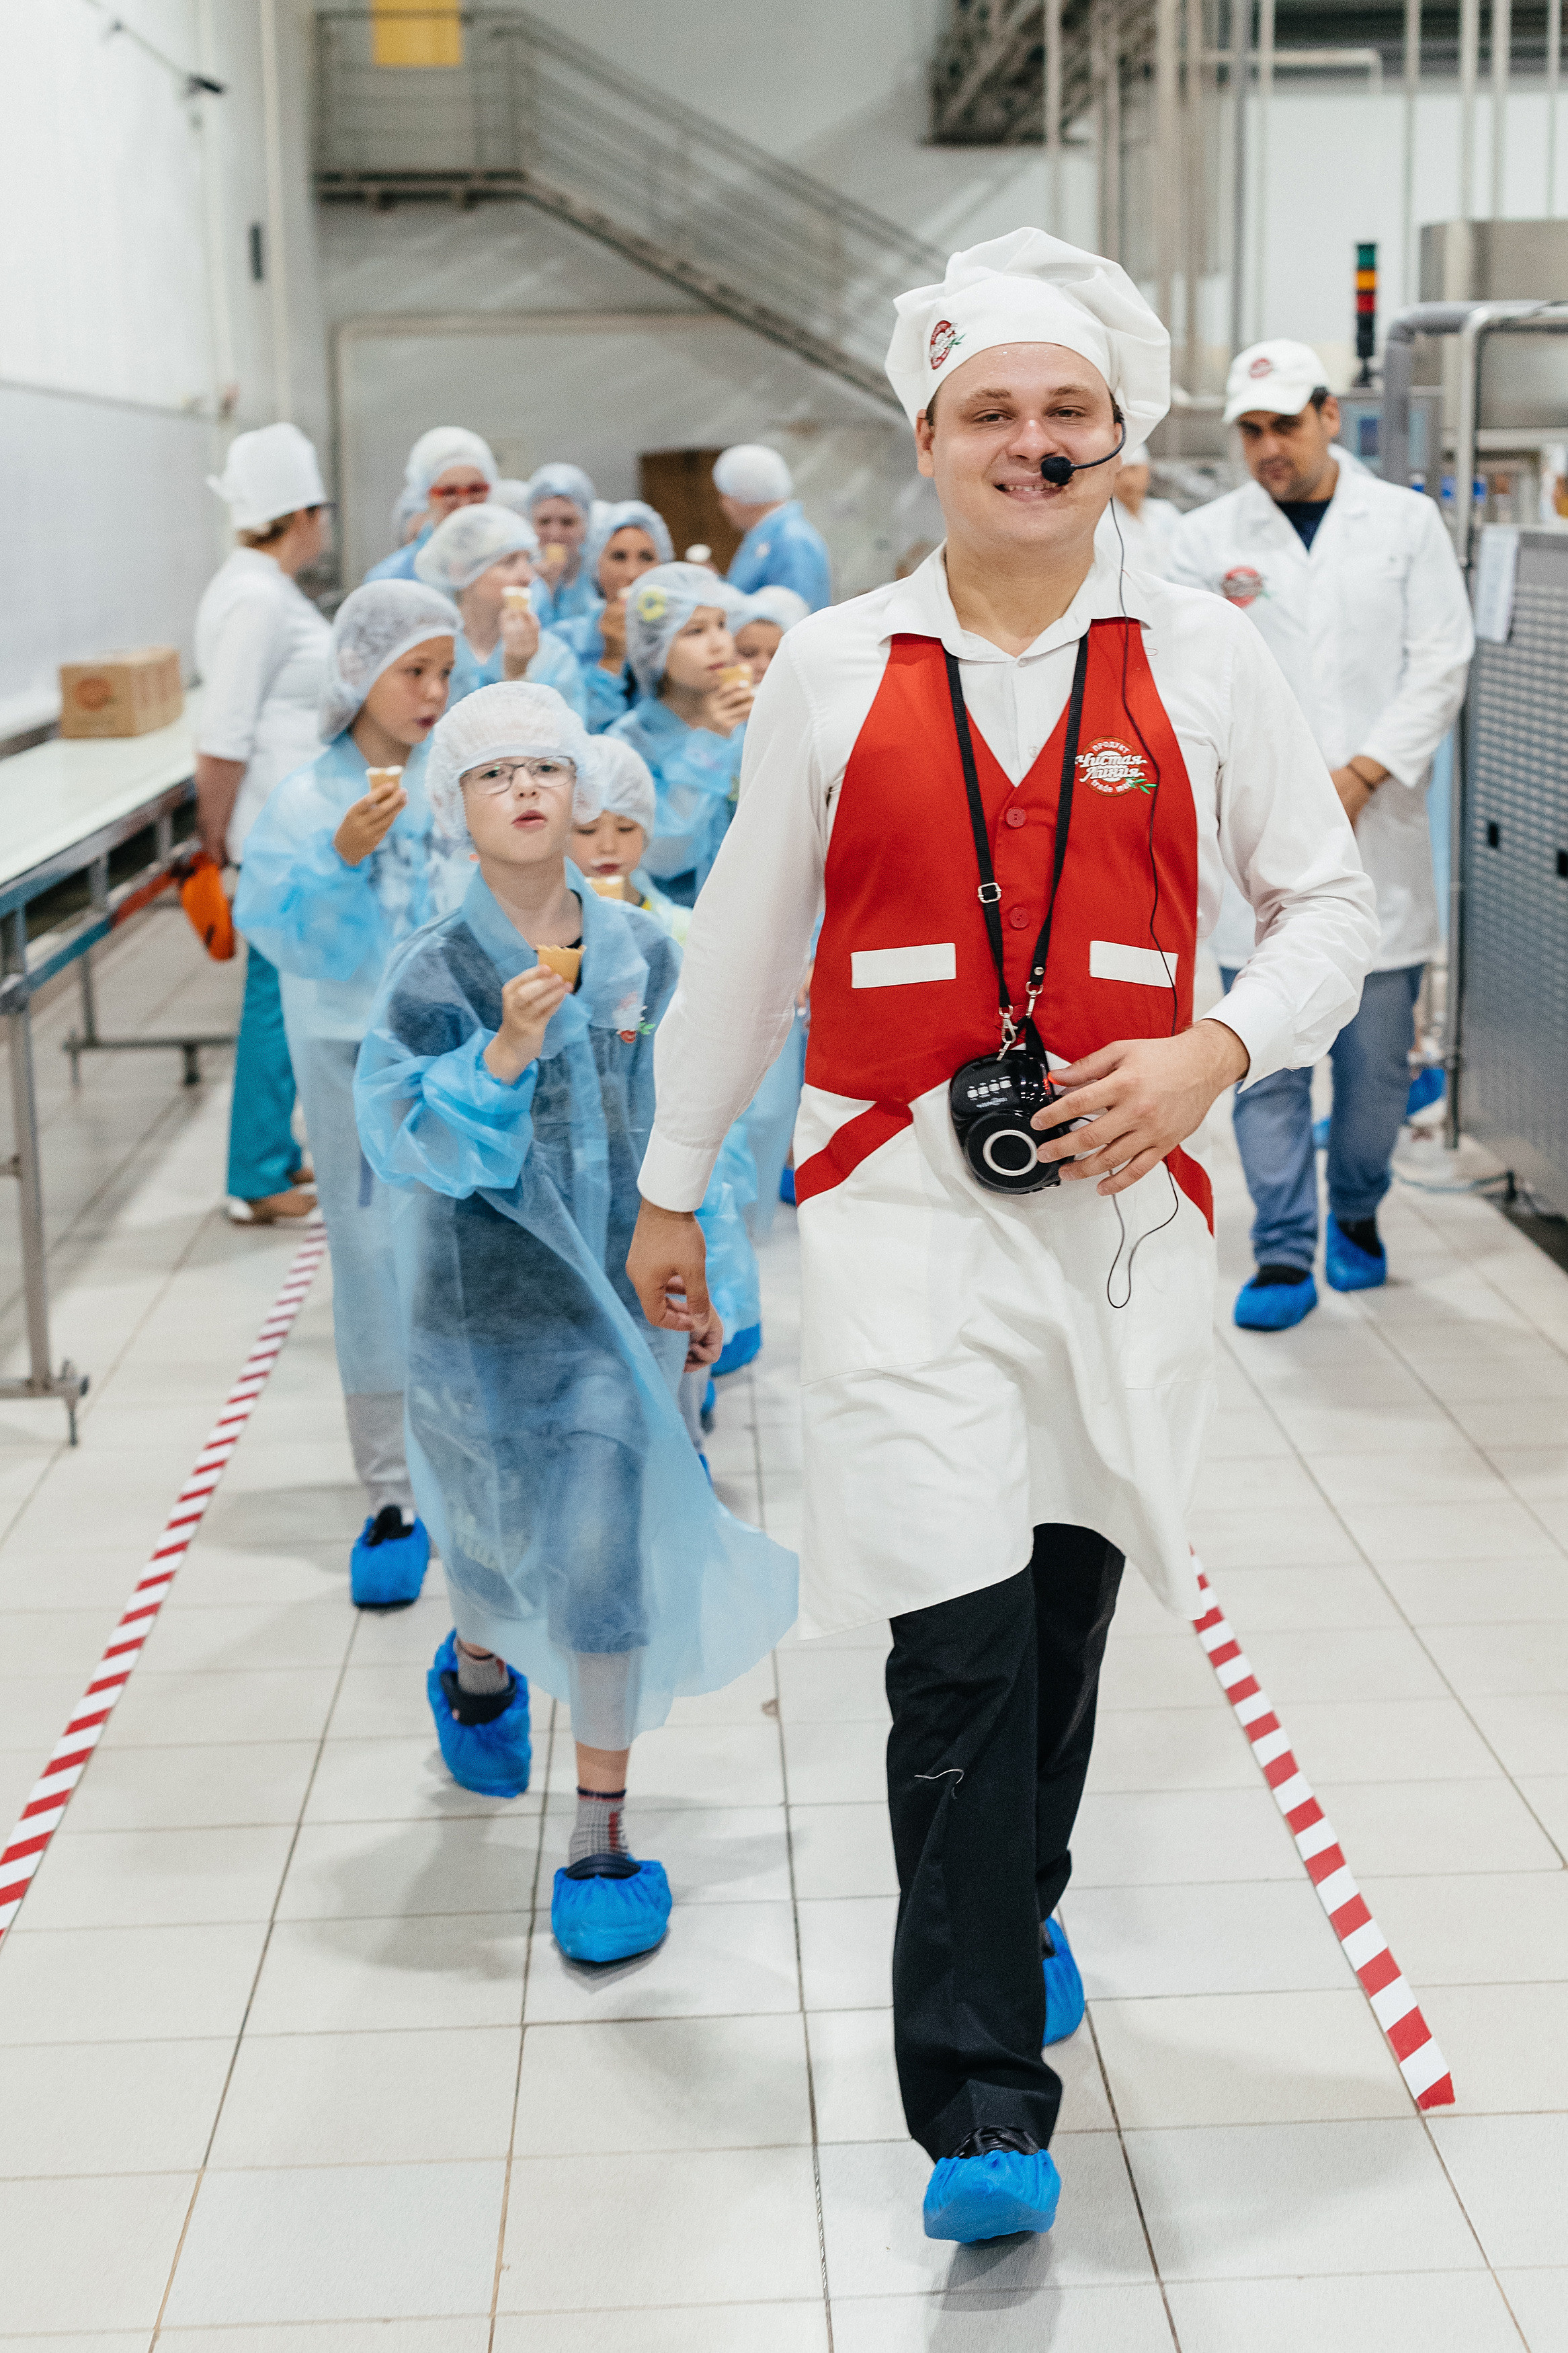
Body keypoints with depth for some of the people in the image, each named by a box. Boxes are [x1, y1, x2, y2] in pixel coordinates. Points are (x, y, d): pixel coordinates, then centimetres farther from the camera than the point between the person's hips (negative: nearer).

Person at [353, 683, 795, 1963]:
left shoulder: (644, 953, -1)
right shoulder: (436, 972, -10)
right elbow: (405, 1142, -19)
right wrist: (505, 1053, -34)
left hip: (623, 1298, 1)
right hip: (486, 1312, -1)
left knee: (611, 1557, -4)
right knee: (499, 1537, 16)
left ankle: (604, 1834, 7)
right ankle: (478, 1670, 52)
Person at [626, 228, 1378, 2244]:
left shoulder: (1200, 658, 4)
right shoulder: (831, 667, 4)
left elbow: (1329, 904, 10)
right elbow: (741, 939, 11)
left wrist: (1211, 1053, -9)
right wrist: (672, 1186, 15)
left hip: (1122, 1200, 2)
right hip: (899, 1200, -2)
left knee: (1066, 1607, 14)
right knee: (960, 1643, -9)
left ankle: (1018, 1911, 42)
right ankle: (981, 2106, -2)